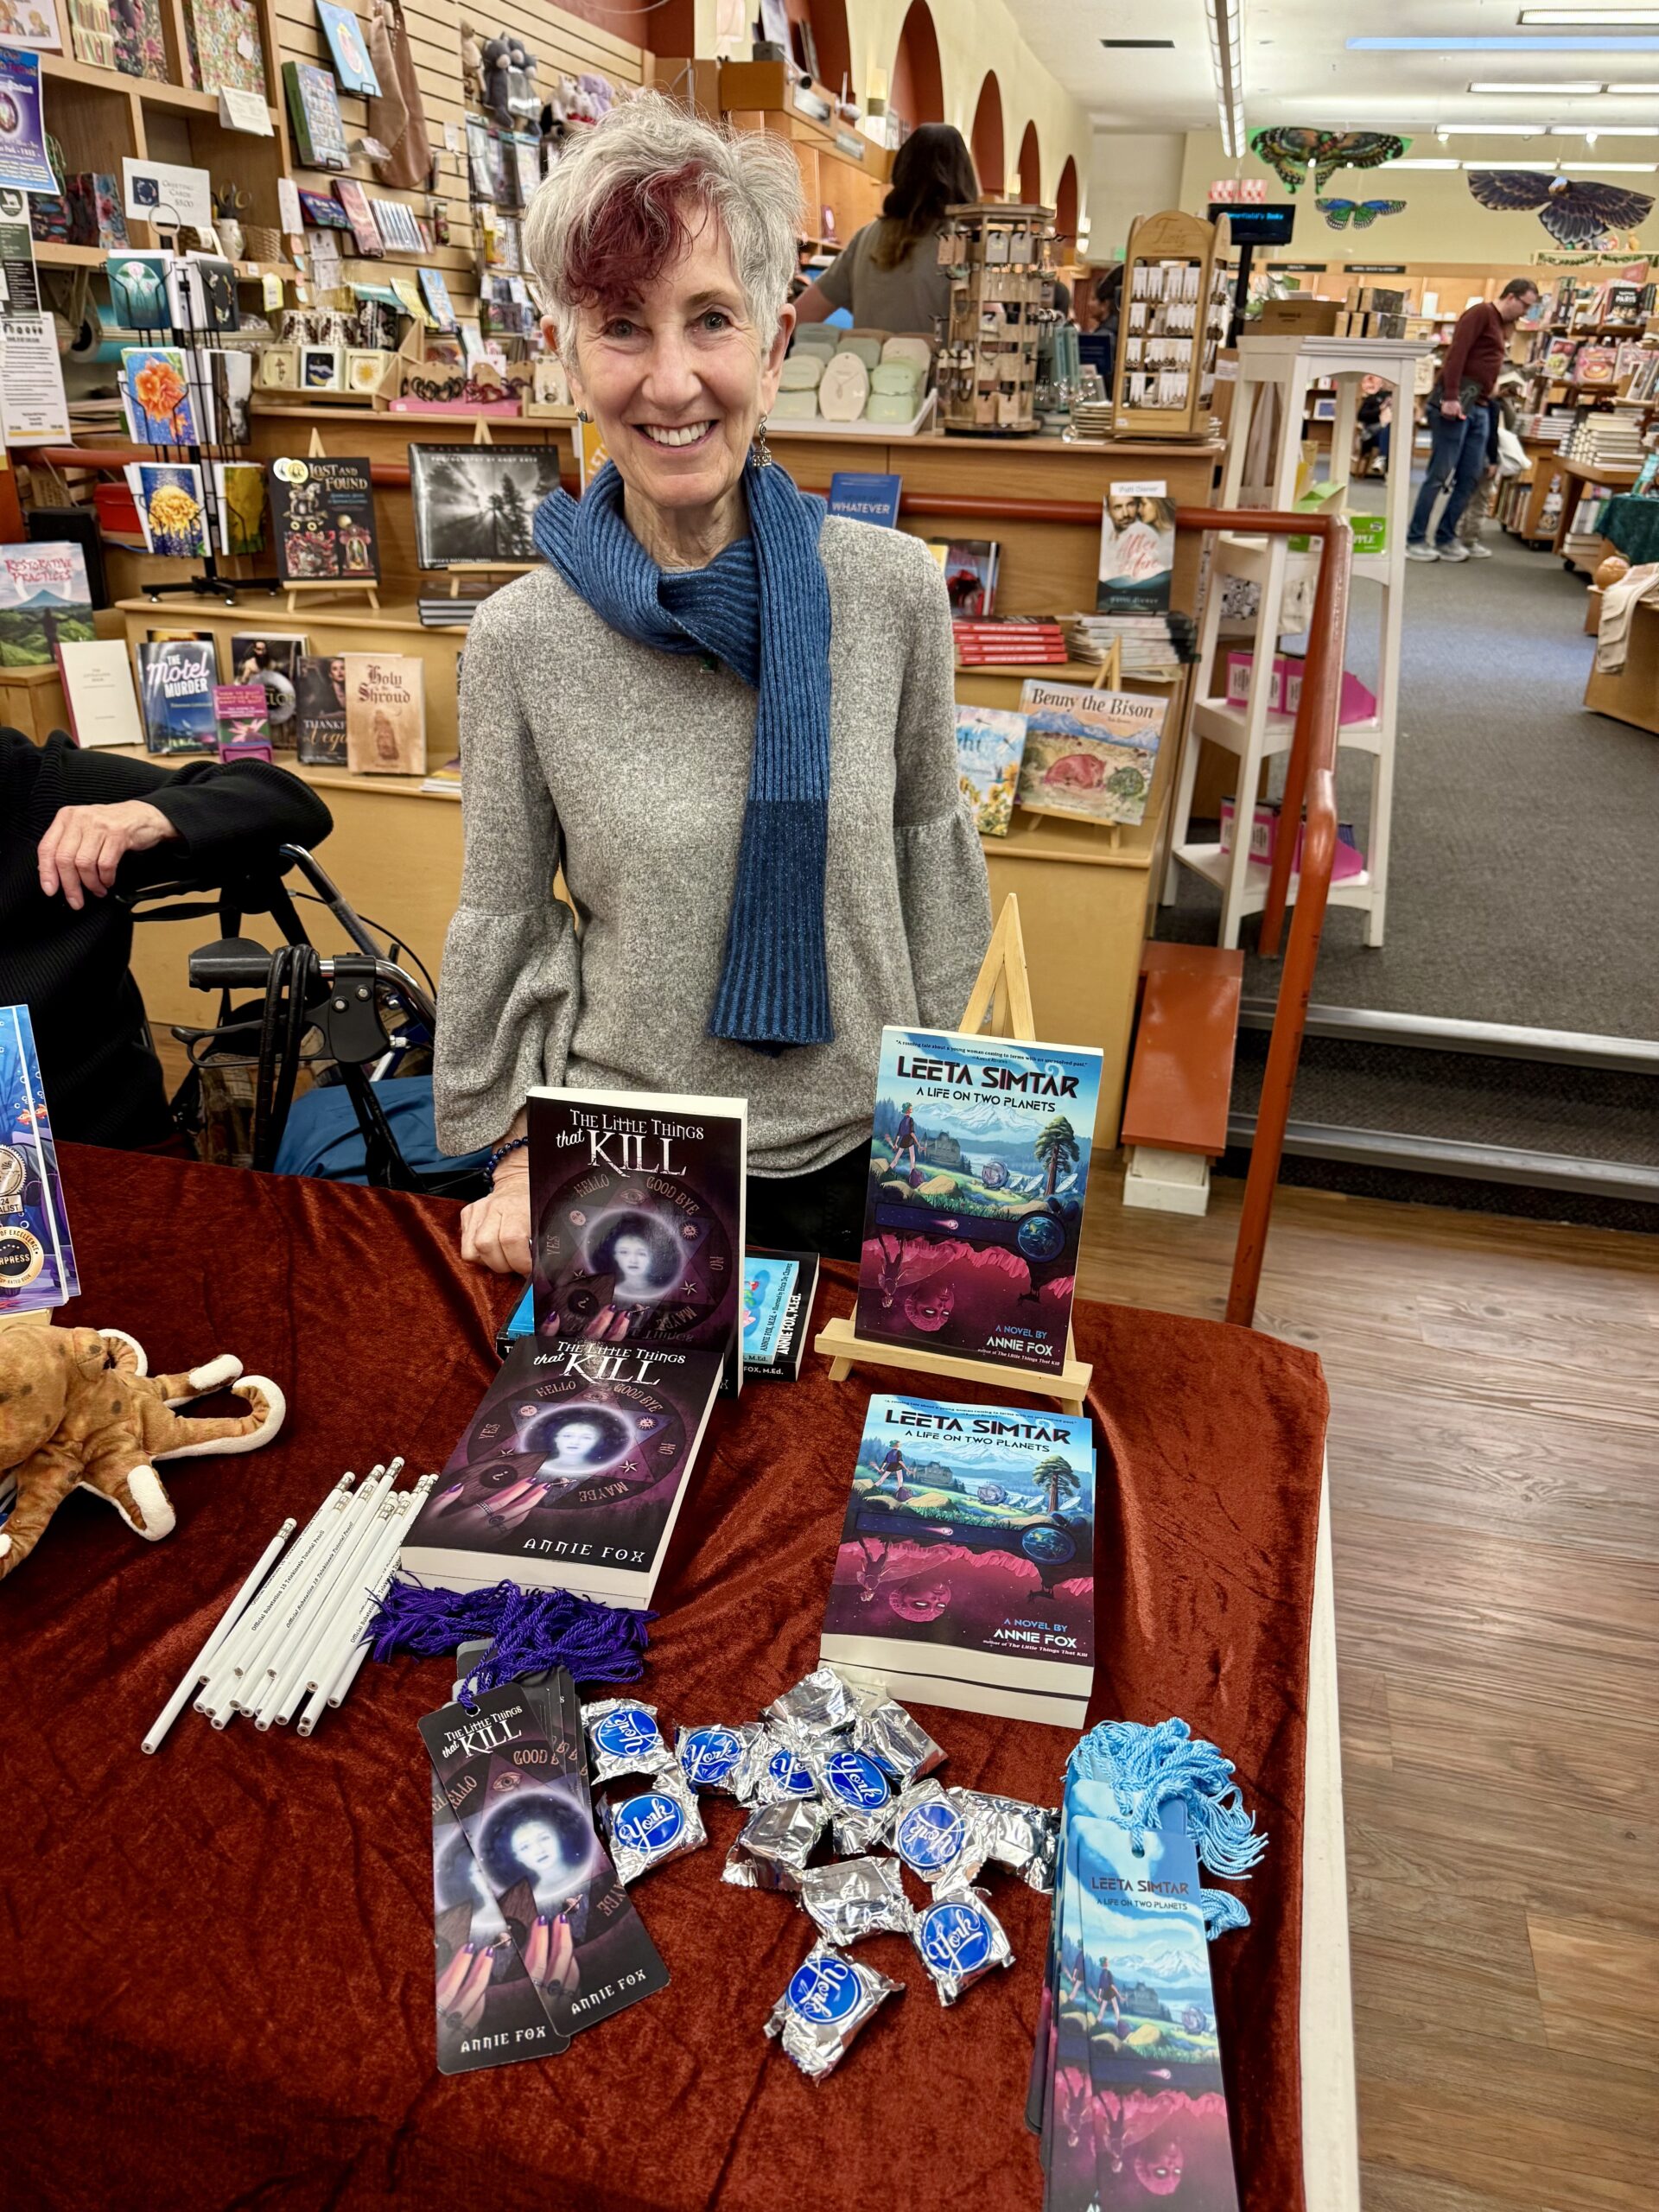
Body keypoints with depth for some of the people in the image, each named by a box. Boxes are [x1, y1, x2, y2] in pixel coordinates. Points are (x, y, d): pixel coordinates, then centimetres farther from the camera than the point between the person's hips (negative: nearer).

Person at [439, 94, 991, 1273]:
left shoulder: (893, 592, -9)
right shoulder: (524, 639, -11)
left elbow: (930, 851, 3)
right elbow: (507, 922, -1)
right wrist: (517, 1152, -1)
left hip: (858, 1161, 1)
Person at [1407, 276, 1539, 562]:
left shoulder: (1502, 326, 25)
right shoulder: (1481, 313, -3)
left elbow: (1488, 367, 22)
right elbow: (1456, 353, -15)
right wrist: (1451, 397, -23)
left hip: (1478, 407, 9)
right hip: (1456, 401, -9)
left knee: (1470, 476, 5)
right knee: (1440, 474, -8)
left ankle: (1446, 538, 10)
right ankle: (1414, 539, -4)